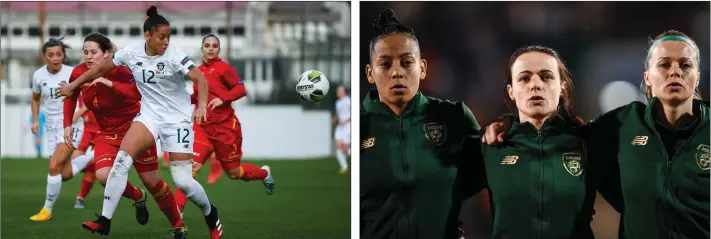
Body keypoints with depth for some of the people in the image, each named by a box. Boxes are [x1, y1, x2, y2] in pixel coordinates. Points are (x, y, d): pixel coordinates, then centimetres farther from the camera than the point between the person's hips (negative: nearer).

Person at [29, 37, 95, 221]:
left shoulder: (71, 73, -13)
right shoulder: (38, 75, -2)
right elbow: (35, 98, 16)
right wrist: (35, 120, 6)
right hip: (52, 127, 5)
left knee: (54, 165, -19)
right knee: (65, 175, 2)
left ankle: (47, 209, -4)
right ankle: (92, 157, 29)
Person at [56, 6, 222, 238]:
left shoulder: (173, 54, -18)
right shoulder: (132, 52, -7)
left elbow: (200, 79, -27)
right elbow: (101, 68, 8)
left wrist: (202, 104, -46)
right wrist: (73, 85, 14)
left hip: (177, 118, -3)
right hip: (150, 114, 3)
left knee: (183, 181, -7)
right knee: (121, 160, -18)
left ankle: (210, 213, 24)